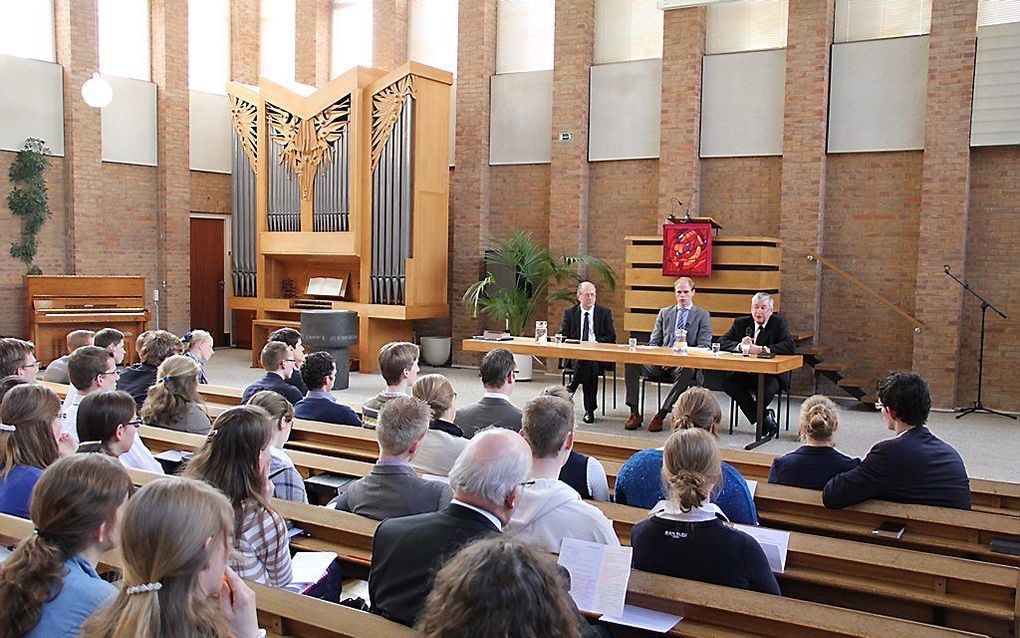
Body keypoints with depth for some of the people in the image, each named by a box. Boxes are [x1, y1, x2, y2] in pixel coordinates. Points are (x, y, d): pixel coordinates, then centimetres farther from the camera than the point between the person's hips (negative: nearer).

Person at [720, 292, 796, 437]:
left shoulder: (779, 323, 0)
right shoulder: (741, 322, 9)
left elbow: (791, 347, -16)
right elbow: (722, 342, 0)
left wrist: (762, 349, -24)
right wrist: (740, 346, -20)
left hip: (770, 374, -3)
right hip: (744, 373, 3)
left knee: (769, 388, -35)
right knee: (728, 383, -26)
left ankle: (754, 415, -1)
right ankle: (764, 417, -12)